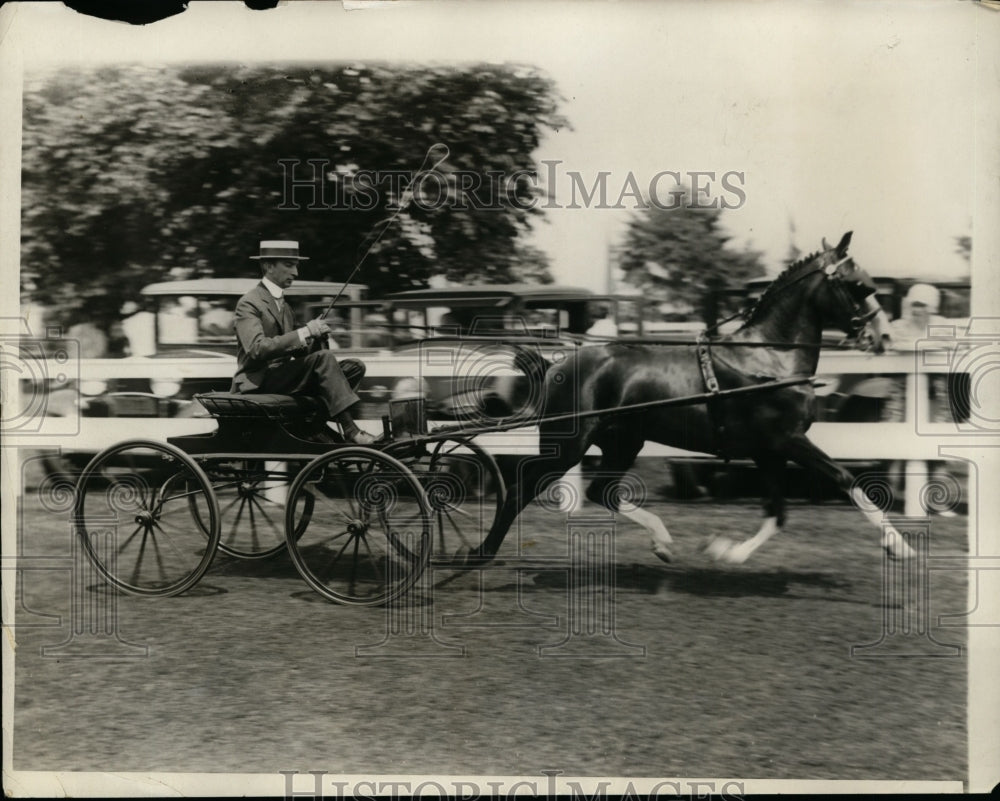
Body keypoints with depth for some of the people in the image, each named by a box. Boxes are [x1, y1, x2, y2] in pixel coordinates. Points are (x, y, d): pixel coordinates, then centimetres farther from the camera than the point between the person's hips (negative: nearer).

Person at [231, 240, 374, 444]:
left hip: (282, 377, 8)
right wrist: (304, 332, -25)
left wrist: (316, 336, -7)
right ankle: (350, 430, -30)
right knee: (324, 358, -29)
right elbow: (257, 349, -24)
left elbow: (297, 352, 15)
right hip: (259, 381, -8)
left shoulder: (282, 304, 19)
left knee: (354, 367, -4)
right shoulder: (249, 303, -8)